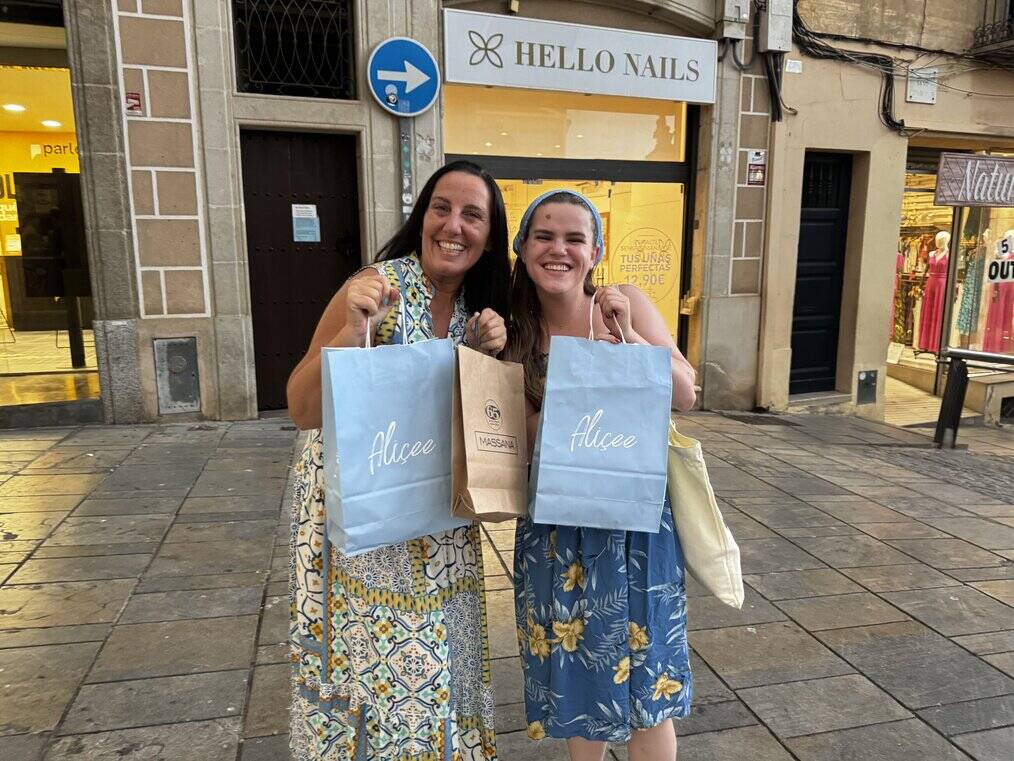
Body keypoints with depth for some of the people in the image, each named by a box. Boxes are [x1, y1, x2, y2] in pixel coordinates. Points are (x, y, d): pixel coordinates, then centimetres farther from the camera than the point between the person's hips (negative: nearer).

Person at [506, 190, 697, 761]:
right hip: (555, 526, 2)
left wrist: (631, 338, -20)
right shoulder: (515, 333, -3)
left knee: (641, 677, 11)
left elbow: (686, 396, -7)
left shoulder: (626, 305, -8)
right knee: (575, 672, 17)